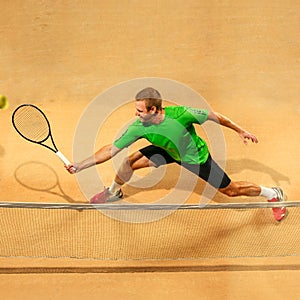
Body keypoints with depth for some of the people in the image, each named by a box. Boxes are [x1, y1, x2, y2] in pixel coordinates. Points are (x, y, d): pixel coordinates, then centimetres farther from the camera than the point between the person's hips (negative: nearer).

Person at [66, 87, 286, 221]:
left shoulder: (181, 114, -39)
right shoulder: (139, 128, -29)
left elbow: (213, 116, -22)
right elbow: (111, 150, -23)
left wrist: (240, 131, -13)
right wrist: (80, 166, -30)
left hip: (197, 157, -3)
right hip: (168, 153, 3)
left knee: (231, 190, 2)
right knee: (130, 162, -8)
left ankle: (273, 194, 28)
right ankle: (114, 192, 27)